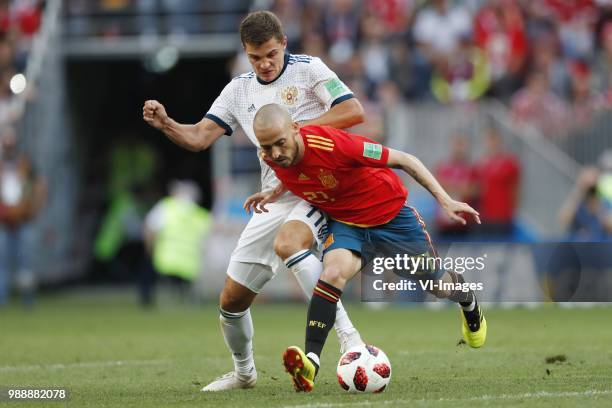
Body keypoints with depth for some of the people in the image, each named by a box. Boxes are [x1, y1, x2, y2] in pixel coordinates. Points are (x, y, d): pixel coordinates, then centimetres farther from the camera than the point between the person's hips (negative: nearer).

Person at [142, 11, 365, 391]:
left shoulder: (309, 69, -3)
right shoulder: (239, 90, 12)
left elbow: (354, 112, -12)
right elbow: (199, 137, 8)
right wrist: (166, 124, -12)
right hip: (275, 199, 6)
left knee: (287, 243, -39)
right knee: (232, 301, 6)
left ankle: (348, 336, -38)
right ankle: (244, 371, 34)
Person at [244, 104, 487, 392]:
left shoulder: (332, 144, -37)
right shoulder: (273, 158, -18)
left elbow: (402, 160, -25)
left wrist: (445, 200, -26)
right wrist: (276, 192, -8)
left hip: (391, 213, -3)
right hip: (345, 222, 3)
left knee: (439, 285, 13)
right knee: (333, 273, -29)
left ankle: (469, 303, 50)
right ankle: (310, 362, -34)